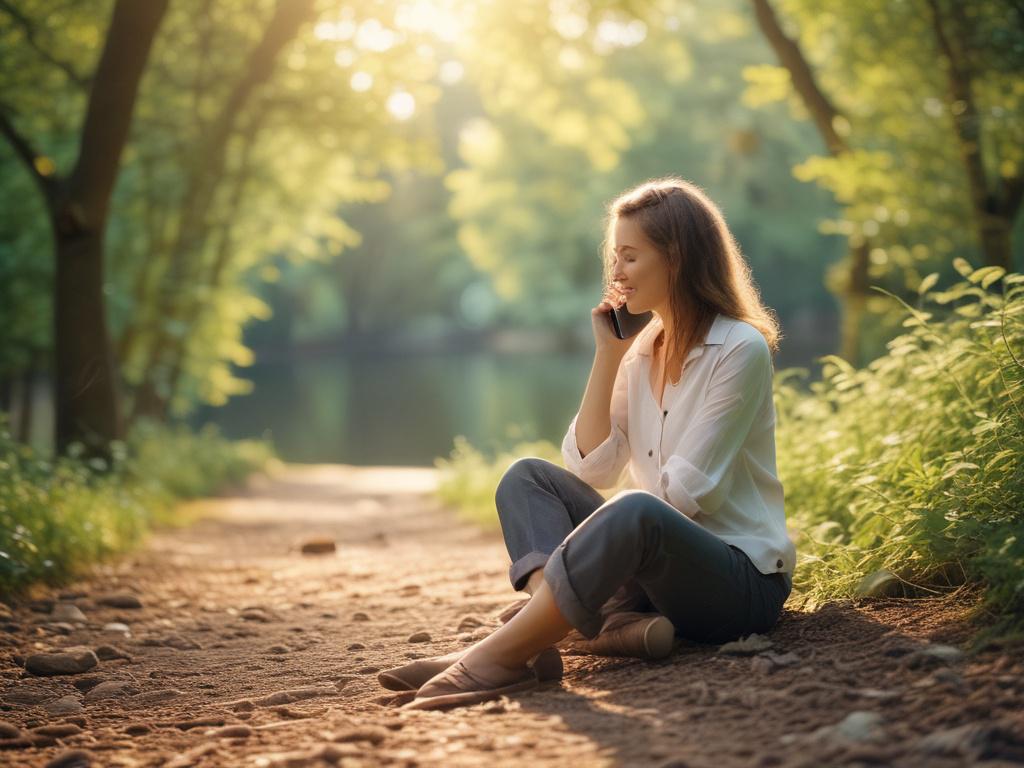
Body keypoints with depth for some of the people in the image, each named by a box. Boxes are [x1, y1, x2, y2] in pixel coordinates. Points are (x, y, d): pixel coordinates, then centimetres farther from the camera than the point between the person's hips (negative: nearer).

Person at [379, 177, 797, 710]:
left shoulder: (740, 350, -10)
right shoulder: (642, 349, 11)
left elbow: (685, 493, -15)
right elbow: (591, 468, 3)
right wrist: (607, 355, -1)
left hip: (741, 578, -7)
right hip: (654, 566, 8)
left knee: (635, 513, -37)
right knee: (527, 477, -6)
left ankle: (496, 659, -38)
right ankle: (606, 619, -31)